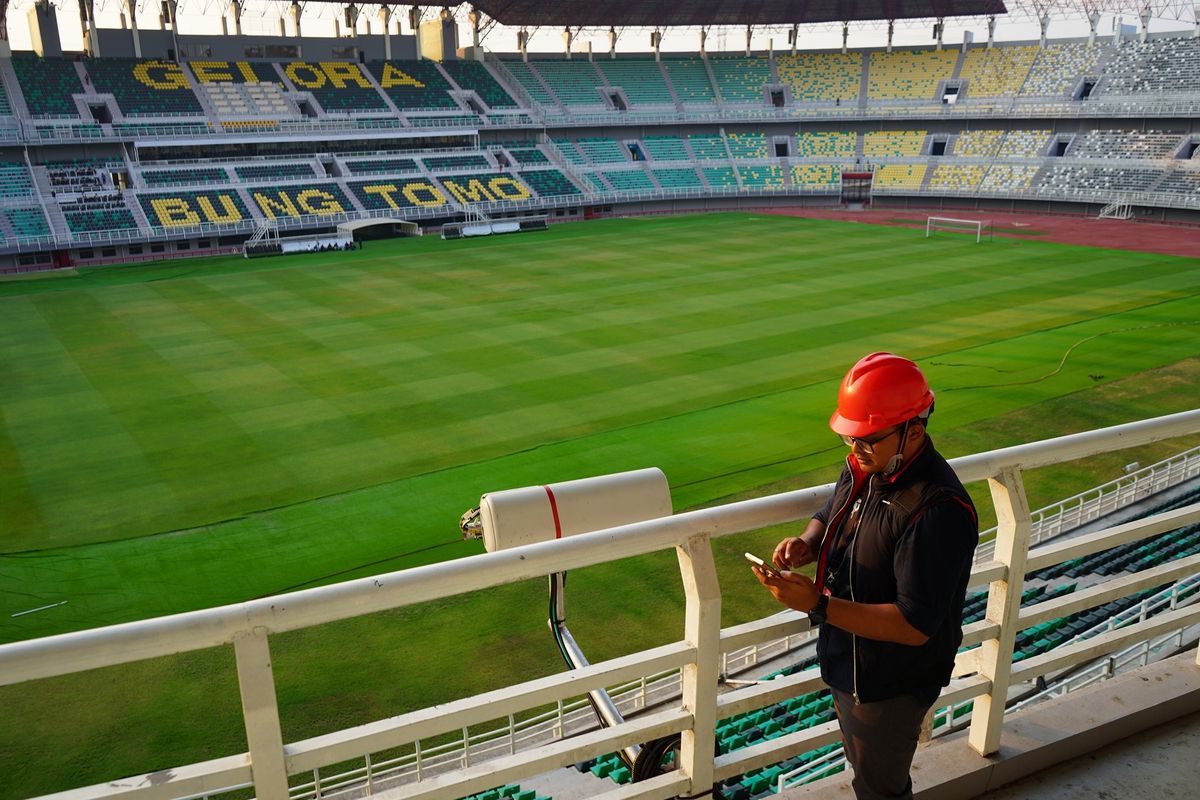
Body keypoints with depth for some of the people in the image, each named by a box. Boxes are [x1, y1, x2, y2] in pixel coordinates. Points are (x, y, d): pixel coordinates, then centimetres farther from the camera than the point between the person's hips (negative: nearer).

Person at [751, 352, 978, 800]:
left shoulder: (939, 510, -33)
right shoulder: (863, 467, -7)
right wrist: (807, 544, -11)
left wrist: (818, 606, -38)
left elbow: (915, 625, -33)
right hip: (847, 663, 8)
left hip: (890, 685, -8)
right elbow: (829, 518, 12)